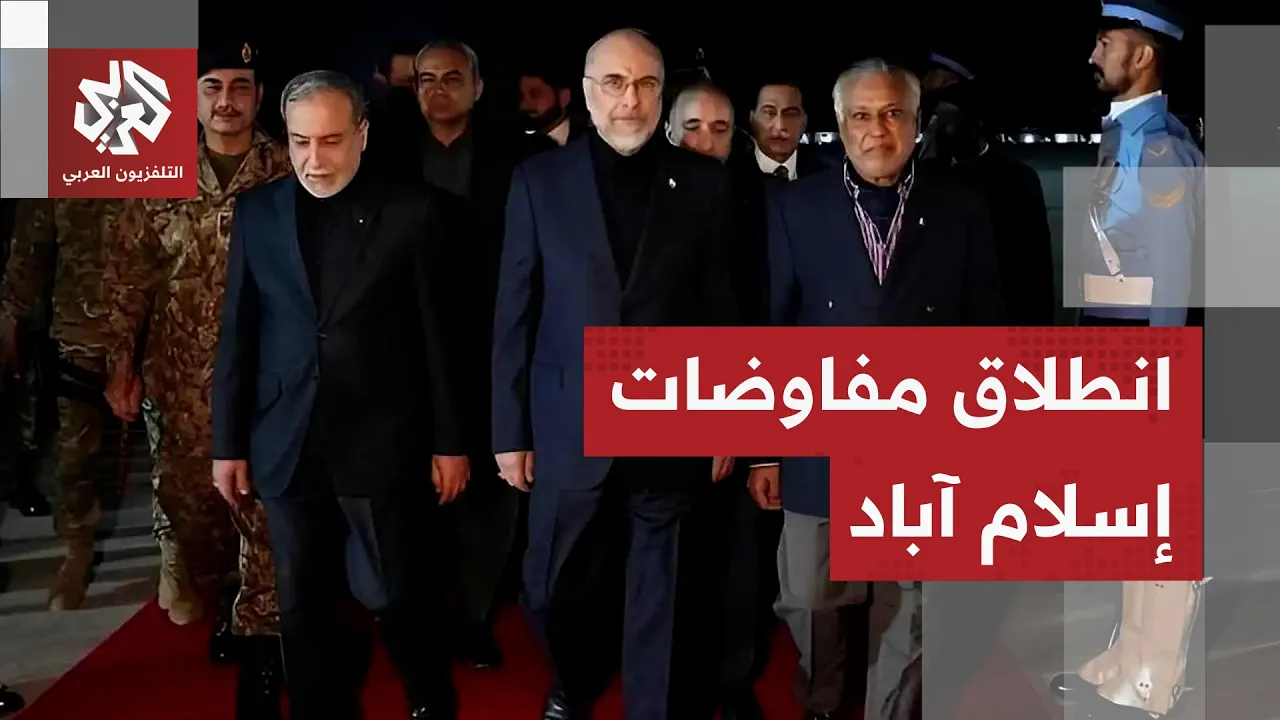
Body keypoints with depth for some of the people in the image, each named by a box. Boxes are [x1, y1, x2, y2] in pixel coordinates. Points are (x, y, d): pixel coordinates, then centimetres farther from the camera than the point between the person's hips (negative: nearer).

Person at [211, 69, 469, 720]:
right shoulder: (257, 212, 4)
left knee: (394, 593, 6)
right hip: (287, 443, 3)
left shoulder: (410, 212, -3)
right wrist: (228, 443, 6)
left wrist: (449, 441, -2)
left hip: (381, 440, -2)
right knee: (303, 605, 10)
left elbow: (437, 335, -2)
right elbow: (237, 336, 6)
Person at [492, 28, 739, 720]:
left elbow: (720, 310, 2)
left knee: (658, 600, 10)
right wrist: (510, 430, -1)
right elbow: (514, 315, 1)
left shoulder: (704, 182, 0)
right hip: (570, 429, 1)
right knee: (555, 592, 15)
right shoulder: (539, 179, 0)